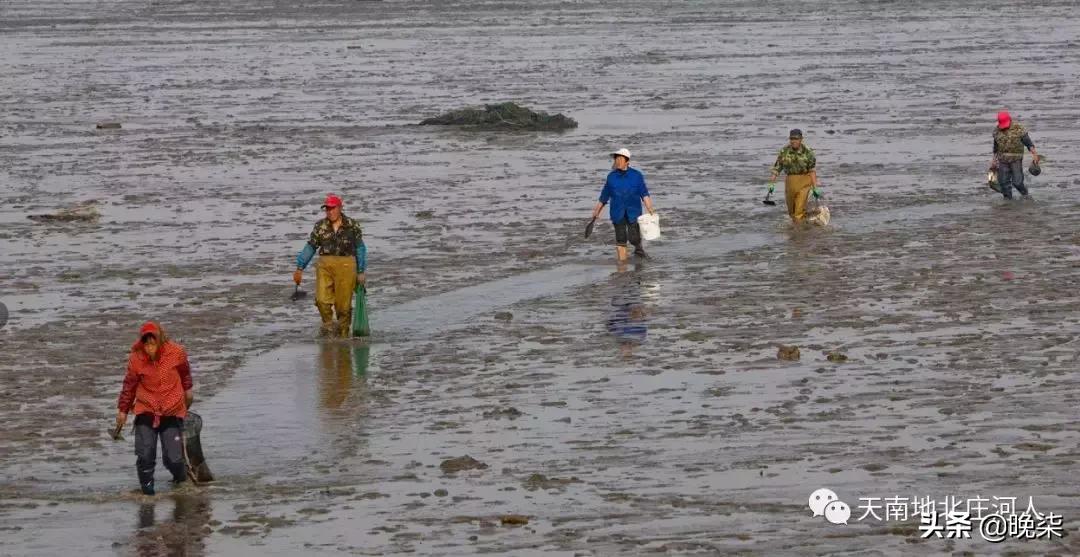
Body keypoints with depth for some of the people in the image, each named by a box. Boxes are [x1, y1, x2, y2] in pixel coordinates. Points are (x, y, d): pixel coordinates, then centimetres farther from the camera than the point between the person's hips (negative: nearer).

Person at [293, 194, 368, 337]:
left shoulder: (352, 226, 2)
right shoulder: (320, 226, 6)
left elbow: (360, 249, 7)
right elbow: (310, 247, 9)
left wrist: (360, 272, 5)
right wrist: (299, 269, 5)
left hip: (346, 266, -2)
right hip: (325, 266, 2)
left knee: (343, 303, -2)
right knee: (322, 299, -14)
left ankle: (344, 334, 13)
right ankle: (328, 324, 11)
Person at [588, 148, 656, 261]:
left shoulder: (637, 175, -2)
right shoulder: (611, 176, 5)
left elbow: (644, 194, -5)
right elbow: (604, 196, 15)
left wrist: (650, 209, -14)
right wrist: (597, 210, 20)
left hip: (633, 213, -2)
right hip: (618, 214, 2)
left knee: (634, 238, -2)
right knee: (620, 239, 0)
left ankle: (639, 249, 30)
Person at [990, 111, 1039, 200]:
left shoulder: (1018, 129, -7)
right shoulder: (997, 131, 7)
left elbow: (1028, 143, -8)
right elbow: (996, 148, 19)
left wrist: (1034, 155, -17)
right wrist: (994, 159, 22)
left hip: (1016, 159, -4)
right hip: (1003, 161, 4)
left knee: (1017, 181, -8)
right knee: (1003, 182, 3)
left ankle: (1025, 194, 15)